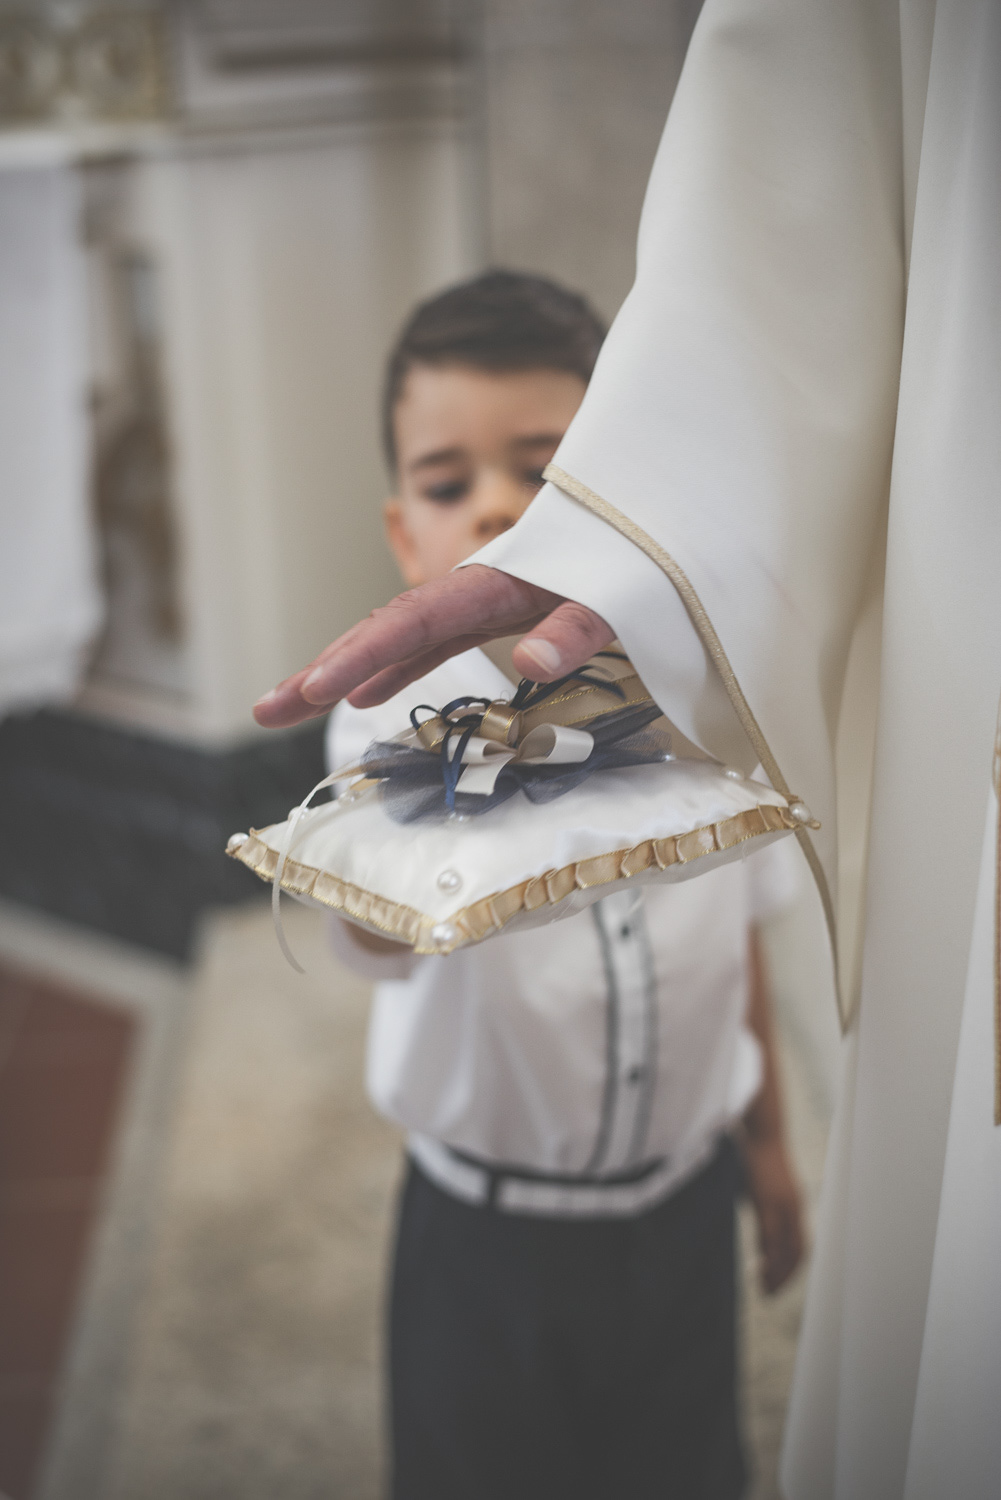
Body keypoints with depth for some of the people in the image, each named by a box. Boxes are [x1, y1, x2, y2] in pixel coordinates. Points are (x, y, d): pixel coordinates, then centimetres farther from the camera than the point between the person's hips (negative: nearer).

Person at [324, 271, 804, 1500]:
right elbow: (379, 940, -42)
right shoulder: (398, 707, -21)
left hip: (678, 1204, 3)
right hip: (487, 1227, -2)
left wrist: (767, 1141, 12)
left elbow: (735, 933, 3)